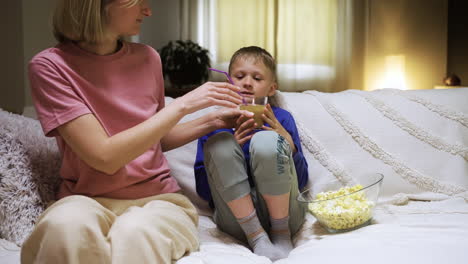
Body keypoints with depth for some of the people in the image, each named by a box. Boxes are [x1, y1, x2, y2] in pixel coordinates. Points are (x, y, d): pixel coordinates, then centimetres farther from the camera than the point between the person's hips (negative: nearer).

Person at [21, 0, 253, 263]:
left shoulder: (147, 58, 5)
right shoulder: (50, 66, -10)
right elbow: (106, 157, -19)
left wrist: (212, 121, 4)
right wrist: (183, 105, -17)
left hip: (157, 197, 2)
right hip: (89, 200, -2)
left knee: (133, 233, -35)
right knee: (65, 225, -38)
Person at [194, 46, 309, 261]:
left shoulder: (281, 119, 15)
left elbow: (300, 181, 8)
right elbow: (203, 189, 5)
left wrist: (287, 142, -8)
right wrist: (229, 149, -9)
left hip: (282, 212, 0)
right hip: (238, 217, 1)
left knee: (266, 140, -24)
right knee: (219, 140, -21)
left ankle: (281, 231, -9)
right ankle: (256, 236, -18)